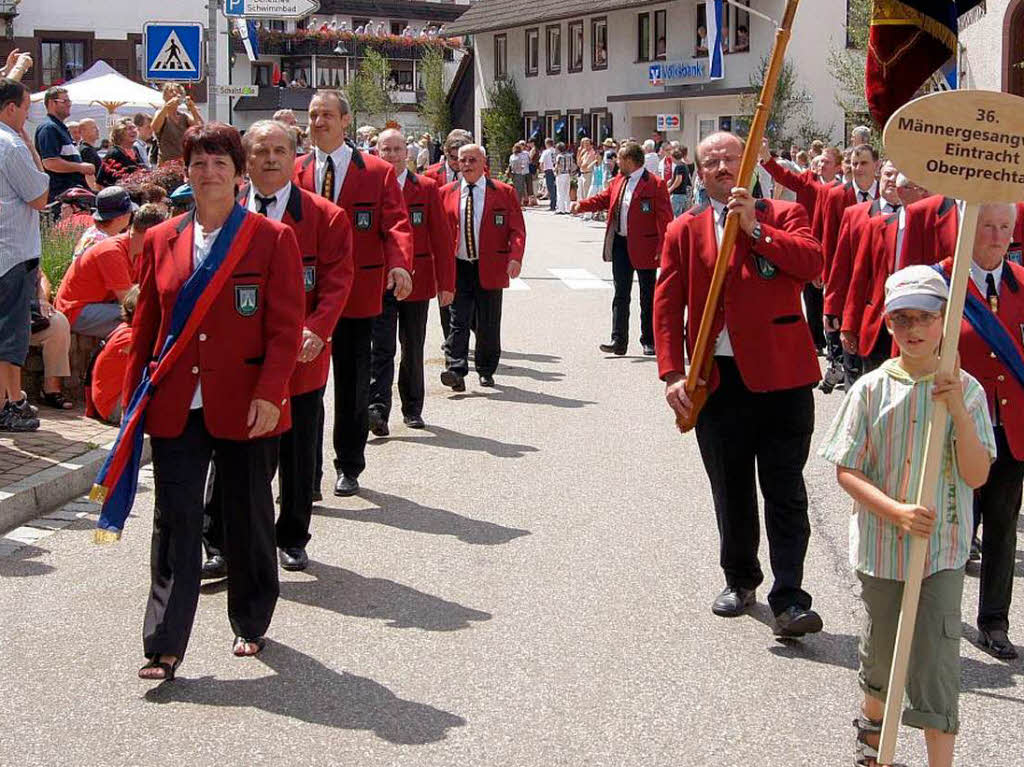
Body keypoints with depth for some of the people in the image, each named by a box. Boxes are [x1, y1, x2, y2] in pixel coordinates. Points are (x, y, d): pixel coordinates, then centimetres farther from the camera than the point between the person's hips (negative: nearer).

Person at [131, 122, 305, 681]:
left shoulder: (272, 239, -2)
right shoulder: (160, 241, 9)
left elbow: (286, 326, -6)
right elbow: (146, 325, 13)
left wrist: (268, 393, -15)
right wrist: (133, 395, 9)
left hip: (245, 407, -2)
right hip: (175, 406, 2)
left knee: (248, 519, 10)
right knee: (175, 522, -1)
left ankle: (250, 626, 30)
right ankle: (163, 649, 2)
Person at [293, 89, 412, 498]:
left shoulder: (378, 171, 1)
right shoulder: (294, 171, 7)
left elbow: (396, 224, -6)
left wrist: (400, 263, -26)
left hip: (356, 293, -1)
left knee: (352, 383, 9)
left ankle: (349, 467, 22)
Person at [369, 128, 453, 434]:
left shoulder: (427, 188, 4)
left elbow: (442, 238, 3)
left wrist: (446, 282, -2)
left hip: (417, 281, 1)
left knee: (413, 350, 10)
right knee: (382, 348, -9)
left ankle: (412, 409, 23)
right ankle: (378, 409, -13)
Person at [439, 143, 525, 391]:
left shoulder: (504, 192, 3)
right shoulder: (446, 193, 7)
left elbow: (517, 229, 0)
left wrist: (515, 258, -16)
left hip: (490, 268, -1)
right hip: (458, 268, 1)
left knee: (488, 324, 7)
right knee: (458, 321, -7)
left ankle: (486, 371, 20)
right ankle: (456, 370, -13)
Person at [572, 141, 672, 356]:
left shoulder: (655, 184, -13)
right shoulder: (618, 181, 9)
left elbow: (665, 218, -14)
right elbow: (603, 199, 21)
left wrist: (663, 248, -19)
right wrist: (582, 205, 3)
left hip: (644, 247, -6)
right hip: (620, 245, 6)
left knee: (648, 296, 6)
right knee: (621, 294, 5)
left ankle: (649, 341, 15)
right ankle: (619, 341, 6)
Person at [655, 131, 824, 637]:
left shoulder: (783, 215, 4)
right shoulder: (683, 231, 9)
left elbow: (812, 263, -15)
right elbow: (667, 305, 4)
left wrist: (755, 228, -19)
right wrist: (672, 374, -6)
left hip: (780, 375, -2)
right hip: (717, 379, 3)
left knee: (785, 490, -3)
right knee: (730, 490, 13)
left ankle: (789, 601, -2)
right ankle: (740, 579, 30)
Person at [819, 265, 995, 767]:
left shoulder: (965, 389, -6)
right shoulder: (871, 389, -6)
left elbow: (977, 475, -11)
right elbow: (846, 470, -6)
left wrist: (959, 413, -23)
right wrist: (896, 512, -19)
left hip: (942, 550, -1)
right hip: (881, 547, 1)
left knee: (936, 656, -4)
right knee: (880, 646, 18)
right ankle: (872, 724, 46)